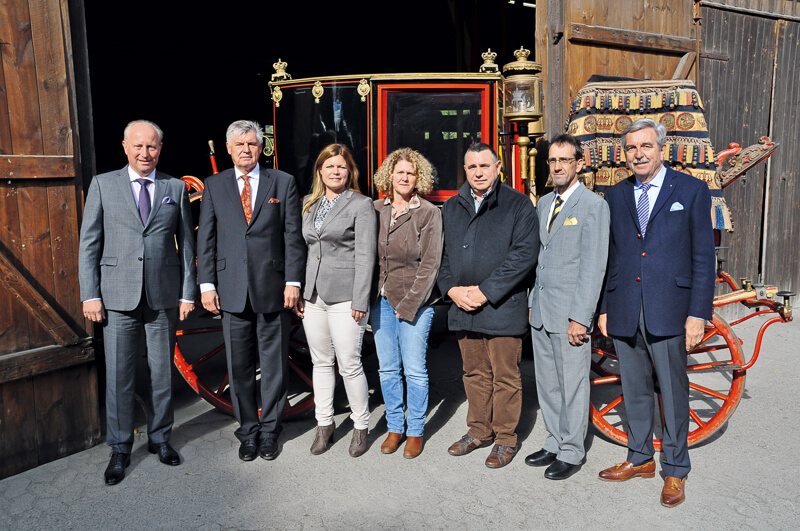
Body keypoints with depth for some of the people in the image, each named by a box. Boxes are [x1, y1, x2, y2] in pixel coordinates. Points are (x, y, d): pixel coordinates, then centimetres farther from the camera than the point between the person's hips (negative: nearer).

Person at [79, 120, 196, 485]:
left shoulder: (176, 188, 7)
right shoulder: (102, 185, 5)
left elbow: (186, 244, 8)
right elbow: (89, 244, 3)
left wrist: (187, 293, 3)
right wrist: (90, 294, -3)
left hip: (164, 296, 1)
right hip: (118, 297, -1)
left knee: (162, 373, 10)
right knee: (118, 376, 4)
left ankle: (160, 438, 28)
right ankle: (120, 449, 21)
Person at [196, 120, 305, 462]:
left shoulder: (283, 183, 5)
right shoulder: (214, 186, 9)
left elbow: (293, 235, 1)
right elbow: (206, 239, 7)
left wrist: (293, 281, -6)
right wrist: (207, 284, -1)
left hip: (273, 290, -1)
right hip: (232, 291, 2)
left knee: (274, 365, 8)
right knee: (239, 367, 9)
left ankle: (270, 431, 25)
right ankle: (248, 431, 26)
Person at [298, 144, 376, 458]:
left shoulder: (361, 205, -4)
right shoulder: (309, 204, 14)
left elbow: (365, 256, -9)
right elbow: (304, 250, 15)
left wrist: (360, 302, -14)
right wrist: (299, 292, 10)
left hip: (344, 296, -5)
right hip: (313, 296, 6)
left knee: (349, 364, -2)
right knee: (321, 362, 12)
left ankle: (361, 426, 16)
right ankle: (324, 424, 25)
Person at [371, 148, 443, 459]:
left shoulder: (429, 214, -6)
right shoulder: (375, 209, 6)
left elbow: (430, 264, -9)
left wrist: (408, 304, -12)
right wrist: (370, 295, 2)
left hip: (415, 302, -4)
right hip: (381, 299, 4)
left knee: (414, 370, 3)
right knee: (388, 368, 11)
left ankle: (416, 431, 20)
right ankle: (394, 427, 27)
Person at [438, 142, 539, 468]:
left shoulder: (518, 205, -3)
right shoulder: (451, 208, 13)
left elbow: (524, 255, -12)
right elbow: (441, 254, 12)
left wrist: (486, 291, -16)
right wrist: (452, 289, -5)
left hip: (503, 308, -4)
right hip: (462, 307, 5)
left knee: (505, 376, 4)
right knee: (474, 373, 16)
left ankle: (505, 438, 20)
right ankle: (478, 430, 32)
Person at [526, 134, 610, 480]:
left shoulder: (593, 205, -9)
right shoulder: (543, 204, 14)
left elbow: (593, 266, -14)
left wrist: (580, 317, -18)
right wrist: (533, 302, 14)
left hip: (570, 314, -7)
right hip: (541, 312, 7)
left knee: (572, 385, 4)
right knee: (546, 384, 15)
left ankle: (571, 453, 20)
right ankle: (554, 443, 31)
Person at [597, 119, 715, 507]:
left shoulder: (691, 190, 1)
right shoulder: (615, 196, 11)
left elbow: (704, 256, -2)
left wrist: (698, 312, -8)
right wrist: (604, 308, 9)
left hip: (668, 313, -3)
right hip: (625, 314, 4)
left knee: (673, 394, 6)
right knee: (634, 391, 14)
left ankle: (675, 471, 23)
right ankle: (640, 459, 31)